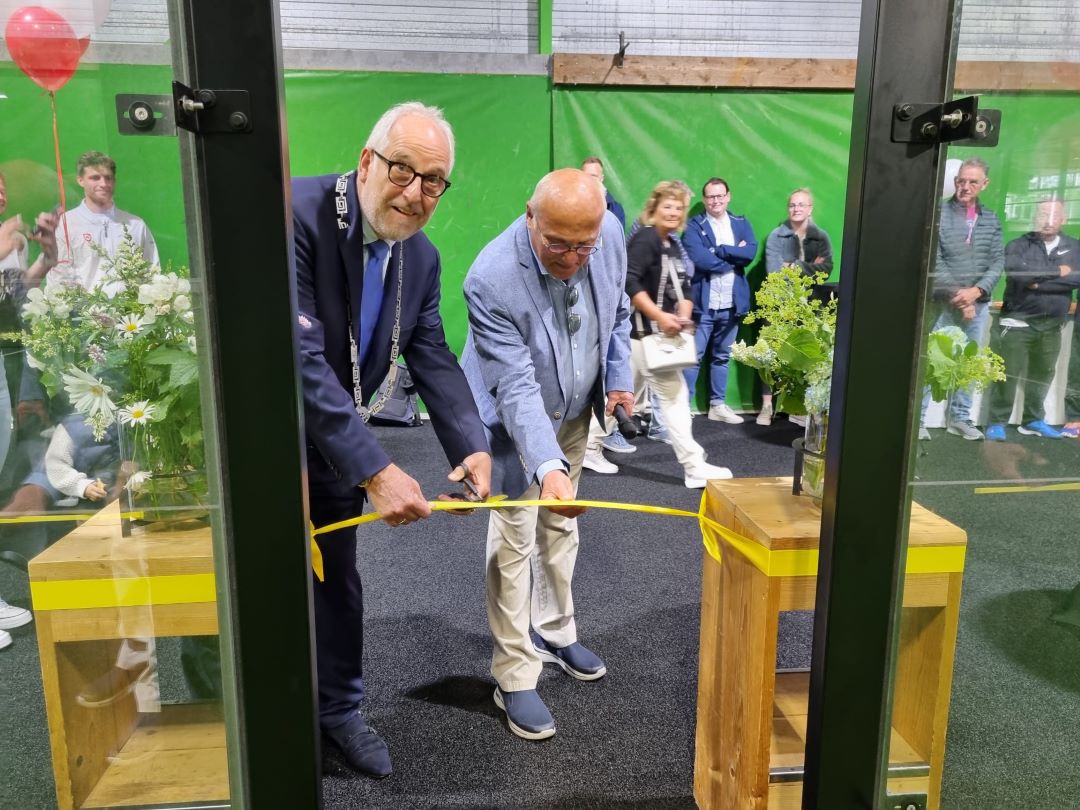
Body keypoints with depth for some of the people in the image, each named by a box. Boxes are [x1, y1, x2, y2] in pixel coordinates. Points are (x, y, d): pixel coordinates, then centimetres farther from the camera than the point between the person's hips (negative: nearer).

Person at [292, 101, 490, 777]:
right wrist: (375, 469, -36)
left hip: (335, 442, 6)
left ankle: (339, 708, 39)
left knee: (338, 580, 18)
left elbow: (433, 360, -4)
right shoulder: (296, 213, -27)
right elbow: (300, 358, -33)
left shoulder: (422, 257, -5)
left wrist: (471, 446, -21)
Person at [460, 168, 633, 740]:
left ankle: (555, 632, 41)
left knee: (560, 527, 20)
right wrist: (548, 466, -46)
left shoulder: (610, 233, -18)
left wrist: (619, 378, -1)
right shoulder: (491, 279, -34)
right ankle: (514, 680, 14)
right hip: (514, 421, -5)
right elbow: (516, 387, -36)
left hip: (575, 413, 6)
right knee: (514, 544, -1)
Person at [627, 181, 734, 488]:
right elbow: (629, 283, -23)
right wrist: (660, 316, -25)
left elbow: (683, 287, 14)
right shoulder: (645, 238, -13)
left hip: (655, 332, 10)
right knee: (675, 394, -7)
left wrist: (684, 315, -6)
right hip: (643, 331, -10)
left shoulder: (673, 245, 16)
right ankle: (694, 466, -2)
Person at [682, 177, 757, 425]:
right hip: (703, 302, -4)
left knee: (722, 356, 13)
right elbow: (700, 259, -17)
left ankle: (718, 405, 22)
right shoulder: (694, 226, -2)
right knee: (693, 356, -2)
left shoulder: (741, 224, 12)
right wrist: (734, 258, -8)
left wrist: (719, 250, -14)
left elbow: (751, 252, -6)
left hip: (732, 303, 4)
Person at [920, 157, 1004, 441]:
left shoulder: (991, 220, 9)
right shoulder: (938, 213, -3)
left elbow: (998, 262, 5)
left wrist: (976, 291, -12)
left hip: (978, 303, 4)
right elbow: (934, 261, -9)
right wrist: (956, 295, -14)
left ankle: (960, 418, 19)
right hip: (942, 301, -4)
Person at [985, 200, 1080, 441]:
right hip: (1018, 321, -3)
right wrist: (1057, 272, -11)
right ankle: (997, 423, 3)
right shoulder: (1018, 245, -2)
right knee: (1008, 374, -5)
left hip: (1052, 325, 4)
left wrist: (1039, 283, -16)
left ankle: (1033, 420, 26)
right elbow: (1017, 272, -21)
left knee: (1043, 374, 11)